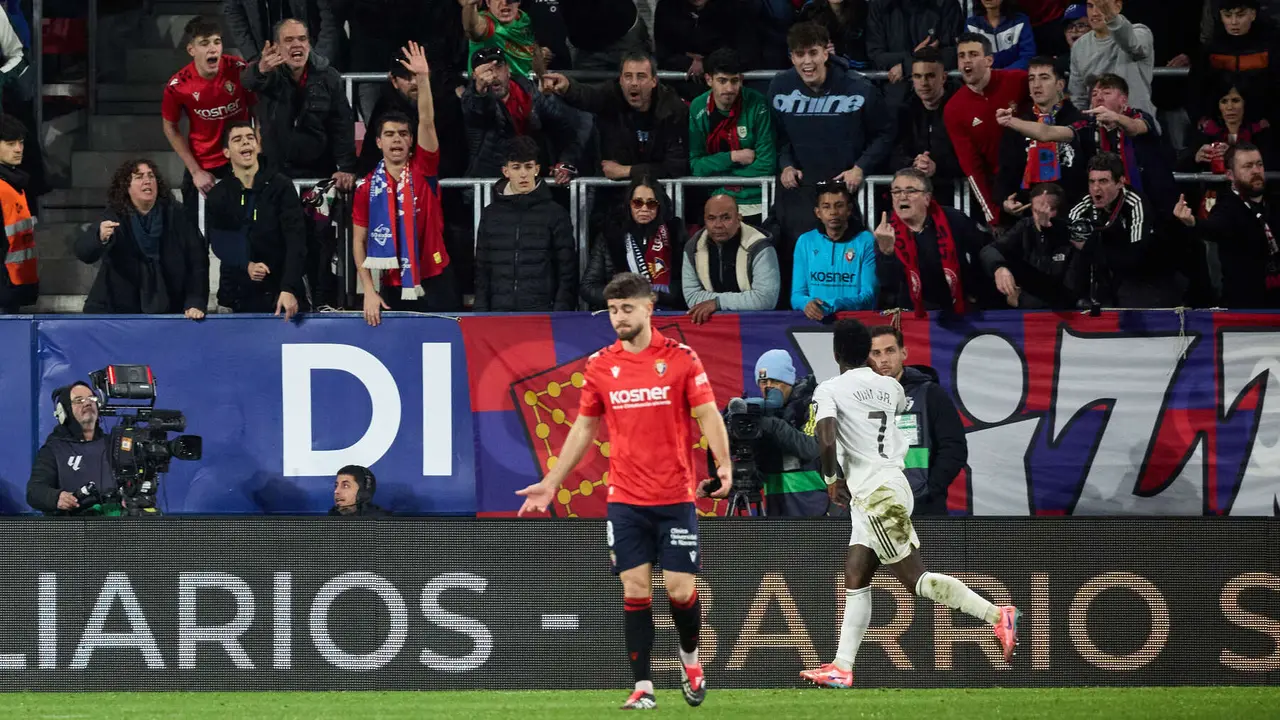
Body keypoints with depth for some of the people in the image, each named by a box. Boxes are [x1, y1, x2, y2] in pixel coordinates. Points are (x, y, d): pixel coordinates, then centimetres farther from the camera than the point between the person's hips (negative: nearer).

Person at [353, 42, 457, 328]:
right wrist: (369, 291, -4)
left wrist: (423, 78, -24)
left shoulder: (423, 169, 0)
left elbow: (427, 122, -12)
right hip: (394, 285, 1)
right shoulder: (368, 187, 1)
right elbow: (359, 241, 4)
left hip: (434, 280, -1)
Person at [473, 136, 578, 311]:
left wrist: (561, 313, -7)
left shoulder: (555, 213, 4)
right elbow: (482, 270, 13)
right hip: (500, 311, 2)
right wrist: (480, 311, 3)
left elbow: (567, 271, 2)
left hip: (542, 310, -2)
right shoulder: (491, 215, 12)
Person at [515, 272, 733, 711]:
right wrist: (550, 484, 13)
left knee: (680, 589, -3)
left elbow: (708, 415, -2)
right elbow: (583, 429, 15)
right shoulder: (600, 365, 6)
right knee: (635, 590, -3)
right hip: (625, 499, 2)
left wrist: (724, 465, -18)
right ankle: (642, 688, 0)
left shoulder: (680, 358, -2)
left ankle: (690, 657, 27)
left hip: (675, 497, -2)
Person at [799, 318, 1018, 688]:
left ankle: (997, 616, -17)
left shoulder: (829, 390, -8)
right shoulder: (890, 387, 11)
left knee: (917, 579, -9)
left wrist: (831, 479, -4)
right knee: (855, 580, 10)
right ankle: (842, 668, 9)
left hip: (875, 493, -8)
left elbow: (827, 440, -21)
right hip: (894, 483, 8)